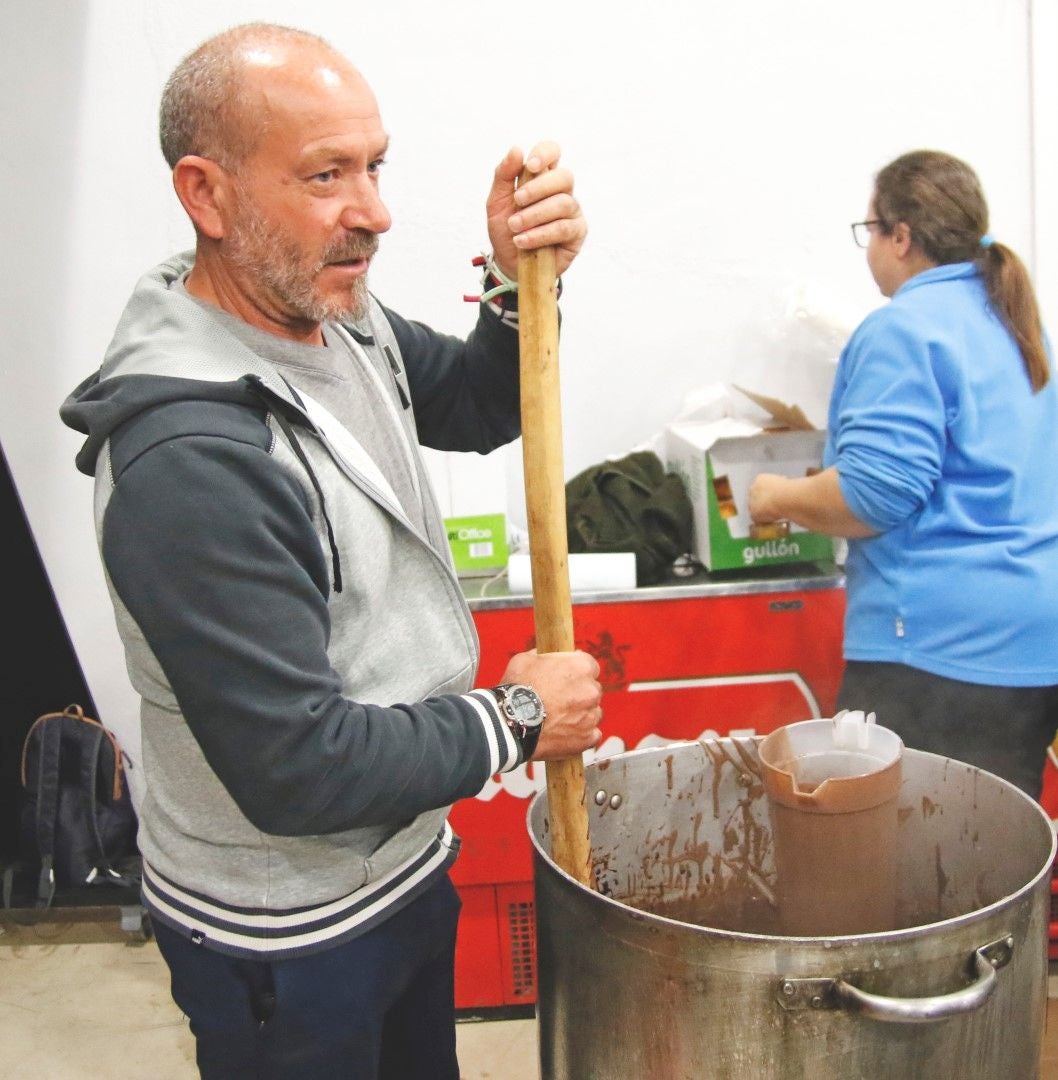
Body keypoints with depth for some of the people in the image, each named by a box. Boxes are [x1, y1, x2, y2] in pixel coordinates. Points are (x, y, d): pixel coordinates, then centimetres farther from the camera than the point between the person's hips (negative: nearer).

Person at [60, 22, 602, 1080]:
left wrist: (520, 283, -10)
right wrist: (517, 721, -17)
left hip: (404, 859, 8)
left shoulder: (341, 318, -6)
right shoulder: (189, 461, -32)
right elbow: (297, 770, -30)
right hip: (285, 934, -8)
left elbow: (477, 410, 10)